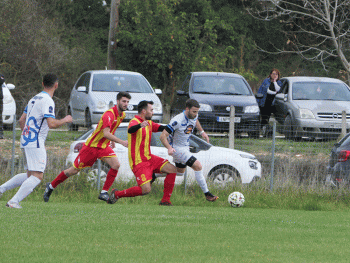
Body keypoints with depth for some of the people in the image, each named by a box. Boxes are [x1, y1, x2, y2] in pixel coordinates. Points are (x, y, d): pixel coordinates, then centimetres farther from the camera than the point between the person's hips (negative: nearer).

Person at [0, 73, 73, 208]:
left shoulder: (34, 99, 16)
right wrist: (65, 120, -5)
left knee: (30, 175, 17)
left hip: (26, 141, 9)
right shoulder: (47, 101, -12)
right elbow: (52, 124, -22)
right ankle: (14, 201, -19)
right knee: (37, 176, -12)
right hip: (36, 143, -9)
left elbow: (21, 120, 21)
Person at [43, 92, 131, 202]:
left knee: (116, 165, -17)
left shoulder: (122, 115, 4)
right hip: (92, 146, -7)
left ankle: (104, 192, -11)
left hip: (104, 146, 7)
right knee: (74, 170, 1)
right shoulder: (109, 114, -25)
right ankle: (51, 186, 20)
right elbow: (106, 133, -35)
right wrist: (121, 142, -39)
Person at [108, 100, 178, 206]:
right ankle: (116, 194, 0)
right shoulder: (134, 122, -15)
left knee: (172, 169, -2)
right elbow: (130, 130, -38)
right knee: (146, 189, -19)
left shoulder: (148, 123, 14)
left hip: (148, 157, 9)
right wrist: (140, 125, -59)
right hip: (138, 161, -9)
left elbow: (161, 128, 21)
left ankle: (165, 200, 4)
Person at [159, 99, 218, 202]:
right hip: (176, 148, -9)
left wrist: (201, 131, 11)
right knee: (198, 166, -21)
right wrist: (169, 148, -45)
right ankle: (207, 194, -16)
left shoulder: (193, 116, -7)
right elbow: (163, 136, -30)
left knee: (180, 172, 25)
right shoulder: (177, 121, -31)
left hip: (185, 147, 9)